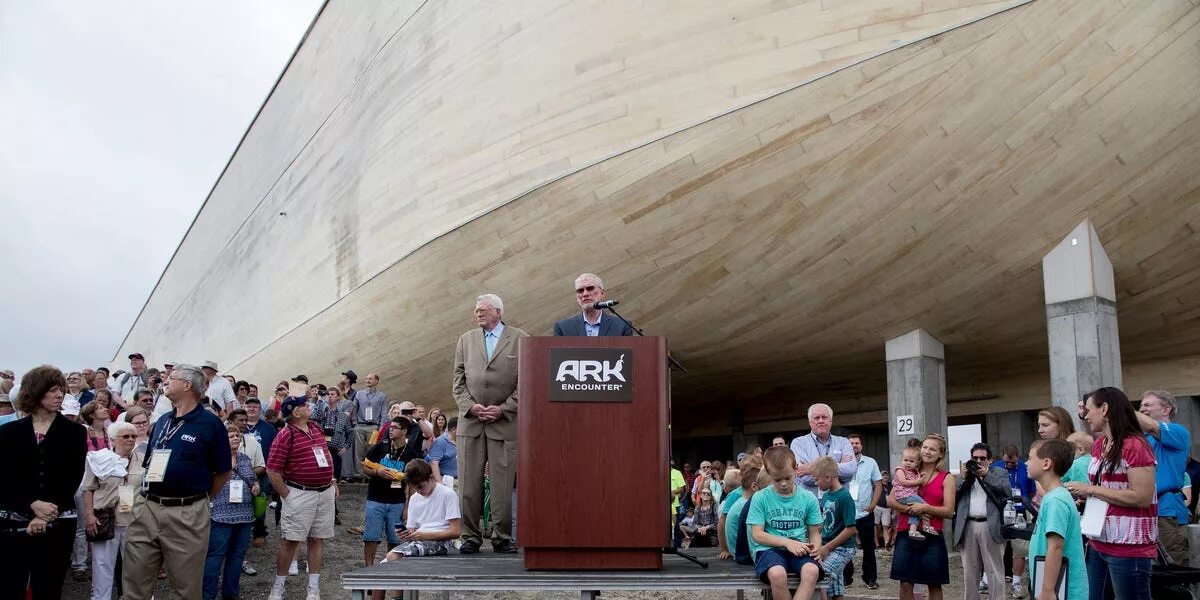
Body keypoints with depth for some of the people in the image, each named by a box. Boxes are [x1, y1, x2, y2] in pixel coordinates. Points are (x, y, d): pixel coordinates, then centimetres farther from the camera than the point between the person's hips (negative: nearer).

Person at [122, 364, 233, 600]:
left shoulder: (211, 424, -7)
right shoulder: (162, 421, 12)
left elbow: (223, 472, -2)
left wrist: (198, 498, 2)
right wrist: (151, 496, 14)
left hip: (187, 515, -5)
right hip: (147, 509, 6)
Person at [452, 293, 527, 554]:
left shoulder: (520, 339, 3)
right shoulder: (466, 339, 15)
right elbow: (458, 379, 11)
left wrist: (504, 409, -8)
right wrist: (470, 406, -5)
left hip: (505, 422, -3)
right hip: (470, 420, 3)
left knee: (503, 484, -2)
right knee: (469, 483, 2)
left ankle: (502, 537, 8)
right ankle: (470, 536, 10)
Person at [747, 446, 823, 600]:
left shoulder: (808, 499, 5)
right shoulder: (760, 498, -1)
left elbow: (814, 533, 11)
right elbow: (757, 534, -4)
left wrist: (815, 549, -12)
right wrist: (787, 542, -15)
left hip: (799, 550, 2)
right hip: (770, 549, -2)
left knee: (812, 571, -33)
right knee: (777, 574, -37)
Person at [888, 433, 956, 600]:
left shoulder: (946, 478, 3)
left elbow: (949, 511, -5)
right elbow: (891, 500, 3)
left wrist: (925, 508, -18)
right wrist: (909, 509, -13)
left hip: (932, 537, -1)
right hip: (907, 534, 1)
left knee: (934, 584, 8)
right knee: (905, 584, 1)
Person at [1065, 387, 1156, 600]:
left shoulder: (1135, 446, -14)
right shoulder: (1099, 445, 12)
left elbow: (1142, 497, -20)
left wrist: (1090, 489, -17)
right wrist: (1078, 493, 6)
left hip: (1129, 546, -8)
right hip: (1098, 542, 8)